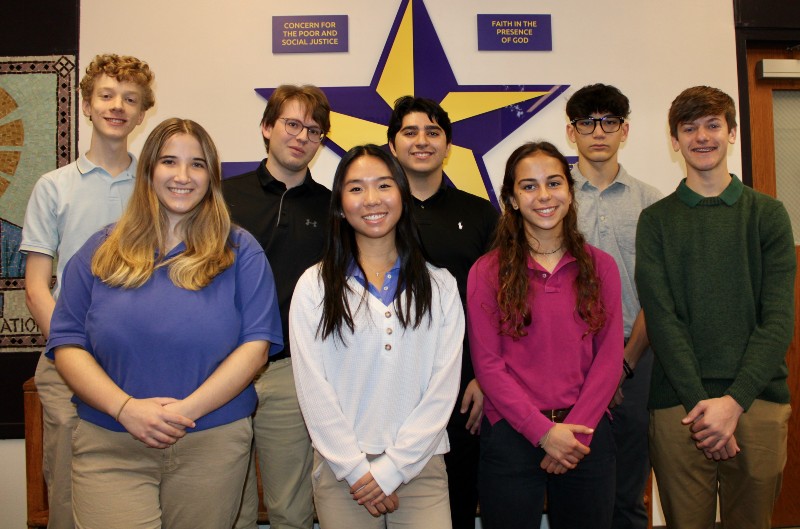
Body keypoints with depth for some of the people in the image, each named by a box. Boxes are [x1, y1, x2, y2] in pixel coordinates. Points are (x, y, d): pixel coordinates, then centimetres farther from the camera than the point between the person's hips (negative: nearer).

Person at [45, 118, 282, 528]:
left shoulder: (240, 251, 2)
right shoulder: (102, 250, 7)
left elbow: (256, 345, -5)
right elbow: (67, 344, 2)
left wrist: (189, 409, -15)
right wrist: (125, 407, -13)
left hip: (211, 446, 0)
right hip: (108, 448, 1)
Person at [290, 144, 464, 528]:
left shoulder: (440, 286, 3)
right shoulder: (315, 286, 1)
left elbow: (443, 386, -3)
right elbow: (312, 388, -4)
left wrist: (392, 468, -8)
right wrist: (356, 469, -9)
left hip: (420, 465, 1)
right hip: (341, 470, 0)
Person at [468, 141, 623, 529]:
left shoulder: (600, 266, 4)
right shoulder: (487, 272, -2)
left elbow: (609, 356, 1)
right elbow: (486, 363, -6)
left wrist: (575, 430, -9)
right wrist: (543, 431, -12)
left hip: (587, 434, 2)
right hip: (512, 436, -2)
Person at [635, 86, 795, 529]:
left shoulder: (767, 214, 7)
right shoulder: (656, 220, 5)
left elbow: (779, 318, -1)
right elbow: (660, 318, -4)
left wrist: (734, 400, -13)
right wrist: (700, 402, -13)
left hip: (757, 402, 1)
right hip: (679, 406, -1)